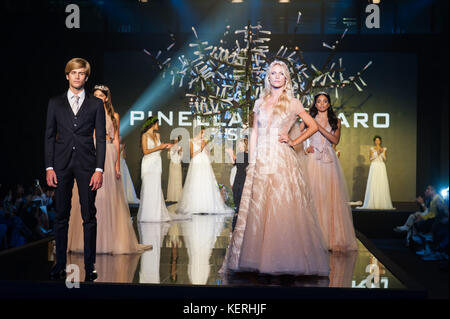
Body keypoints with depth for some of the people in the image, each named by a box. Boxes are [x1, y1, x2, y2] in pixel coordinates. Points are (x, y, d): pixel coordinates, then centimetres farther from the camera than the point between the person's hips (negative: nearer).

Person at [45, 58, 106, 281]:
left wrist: (99, 169, -6)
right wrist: (49, 167, -1)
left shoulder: (96, 104, 6)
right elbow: (49, 136, 8)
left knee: (89, 216, -1)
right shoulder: (55, 103, 10)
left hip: (86, 164, -1)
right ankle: (60, 264, 13)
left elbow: (101, 138, 3)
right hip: (62, 164, 1)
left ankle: (90, 265, 5)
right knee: (61, 216, 5)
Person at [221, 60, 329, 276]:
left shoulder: (293, 104, 5)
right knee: (256, 210, 0)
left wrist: (294, 142, 3)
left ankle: (284, 260, 1)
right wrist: (251, 162, 7)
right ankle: (257, 258, 6)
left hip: (283, 161, -3)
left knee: (283, 209, -6)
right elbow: (254, 133, 14)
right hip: (261, 161, 3)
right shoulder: (260, 103, 13)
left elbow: (313, 126, 13)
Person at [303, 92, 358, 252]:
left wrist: (319, 127, -10)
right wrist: (305, 147, -7)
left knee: (331, 196, -5)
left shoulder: (335, 121, 11)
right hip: (313, 160, 0)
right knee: (314, 195, -7)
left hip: (329, 161, 0)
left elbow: (335, 140, -3)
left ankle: (333, 237, -1)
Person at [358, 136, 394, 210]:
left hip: (382, 167, 2)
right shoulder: (372, 149, 6)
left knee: (382, 184, -5)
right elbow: (370, 158, 0)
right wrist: (377, 154, -10)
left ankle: (382, 203, -3)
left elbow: (385, 159, 7)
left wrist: (382, 153, -8)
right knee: (373, 185, -9)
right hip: (374, 167, -2)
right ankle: (373, 203, -8)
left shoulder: (384, 149, 12)